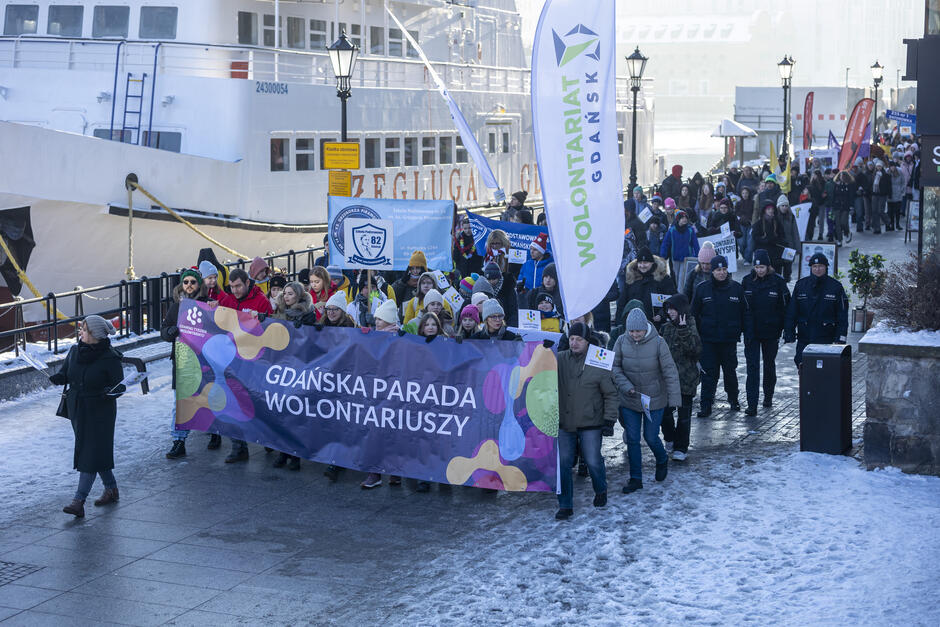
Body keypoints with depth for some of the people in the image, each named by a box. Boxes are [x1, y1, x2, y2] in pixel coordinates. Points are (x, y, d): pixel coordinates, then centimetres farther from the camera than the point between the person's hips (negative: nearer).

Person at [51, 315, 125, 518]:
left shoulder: (110, 358, -14)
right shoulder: (75, 351, 4)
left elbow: (120, 385, -11)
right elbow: (64, 373, 6)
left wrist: (109, 393, -31)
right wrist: (58, 378, -16)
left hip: (100, 412, -6)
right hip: (77, 409, 6)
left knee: (91, 453, -9)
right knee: (97, 451, 15)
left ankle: (79, 501, -12)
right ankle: (111, 488, 31)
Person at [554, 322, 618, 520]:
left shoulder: (598, 363, -6)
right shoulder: (559, 359, 1)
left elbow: (611, 394, 0)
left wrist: (609, 418, -5)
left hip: (590, 424, -2)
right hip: (564, 423, 3)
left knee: (593, 462, 4)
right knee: (563, 463, 1)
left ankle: (601, 490, 35)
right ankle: (565, 505, 11)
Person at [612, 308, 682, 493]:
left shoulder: (658, 342, -15)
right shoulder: (622, 342, -9)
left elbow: (669, 371, -13)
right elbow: (615, 367, -2)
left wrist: (674, 397, -16)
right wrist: (626, 386, -17)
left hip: (654, 400, -2)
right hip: (629, 401, 2)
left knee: (651, 437, 4)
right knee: (632, 439, 5)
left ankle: (662, 461, 37)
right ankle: (636, 479, 18)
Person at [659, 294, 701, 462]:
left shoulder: (690, 327, -12)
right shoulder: (667, 326, 9)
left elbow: (696, 350, -27)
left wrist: (683, 332, -32)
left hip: (685, 378, -6)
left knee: (684, 414, 2)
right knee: (665, 410, 6)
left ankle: (681, 448, 12)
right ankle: (671, 440, 28)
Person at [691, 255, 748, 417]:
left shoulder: (736, 288, 1)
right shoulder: (702, 288, 0)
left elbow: (745, 313, 8)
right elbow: (694, 313, 5)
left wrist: (744, 331, 3)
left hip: (729, 339, 1)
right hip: (708, 339, -1)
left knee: (730, 371, 12)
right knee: (708, 373, -2)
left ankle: (733, 399, 32)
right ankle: (706, 405, 2)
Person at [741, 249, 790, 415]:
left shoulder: (778, 282, -6)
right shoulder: (747, 281, -1)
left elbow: (786, 307, -1)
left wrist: (782, 328, -5)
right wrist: (741, 326, -1)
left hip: (771, 332, 0)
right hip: (751, 332, 0)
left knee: (769, 364, 15)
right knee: (752, 367, -6)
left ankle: (768, 396, 35)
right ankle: (752, 405, -9)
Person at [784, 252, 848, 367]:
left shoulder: (836, 287, 2)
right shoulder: (801, 285, 8)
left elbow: (842, 315, 1)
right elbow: (791, 312, 9)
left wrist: (840, 338, -6)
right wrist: (789, 334, 2)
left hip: (826, 340, -2)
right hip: (804, 339, 2)